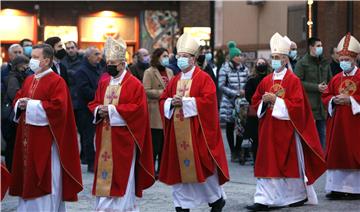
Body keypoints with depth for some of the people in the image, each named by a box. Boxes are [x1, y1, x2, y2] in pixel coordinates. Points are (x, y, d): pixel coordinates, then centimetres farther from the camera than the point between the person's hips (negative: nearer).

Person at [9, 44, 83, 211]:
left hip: (45, 139, -8)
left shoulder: (57, 82, -10)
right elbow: (17, 98, 21)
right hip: (27, 138, 8)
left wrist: (31, 105, -17)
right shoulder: (29, 80, 14)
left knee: (46, 178, -3)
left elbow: (57, 106, -21)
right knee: (28, 176, 11)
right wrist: (20, 104, -3)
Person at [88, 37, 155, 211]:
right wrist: (99, 110, -8)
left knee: (121, 175, -5)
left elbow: (138, 108, -14)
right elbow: (93, 104, 16)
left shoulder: (134, 84, -6)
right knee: (104, 173, 6)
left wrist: (113, 110, -17)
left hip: (123, 139, -6)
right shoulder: (103, 83, 13)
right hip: (105, 138, 6)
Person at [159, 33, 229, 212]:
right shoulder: (174, 81, 13)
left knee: (202, 166, -1)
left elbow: (208, 100, -16)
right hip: (177, 133, 5)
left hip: (197, 132, -5)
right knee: (179, 168, 5)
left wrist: (185, 101, -18)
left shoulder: (203, 78, -4)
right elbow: (163, 100, 13)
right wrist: (172, 102, -8)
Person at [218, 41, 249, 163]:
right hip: (229, 102, -2)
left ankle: (238, 151, 9)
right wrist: (235, 93, -14)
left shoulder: (244, 69, 8)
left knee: (241, 127, -5)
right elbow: (221, 86, -8)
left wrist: (245, 92, -2)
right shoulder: (225, 69, -4)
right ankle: (233, 153, 14)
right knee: (230, 127, 4)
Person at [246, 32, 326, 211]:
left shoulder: (293, 80, -7)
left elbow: (297, 105, -14)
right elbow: (255, 102, 16)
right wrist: (264, 101, -6)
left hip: (286, 129, -5)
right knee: (267, 163, 2)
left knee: (290, 162, 4)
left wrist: (276, 100, -18)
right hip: (268, 129, 5)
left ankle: (298, 195, 19)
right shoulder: (266, 81, 11)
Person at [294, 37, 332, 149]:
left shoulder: (325, 63, 14)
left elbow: (330, 81, 23)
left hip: (323, 105, 6)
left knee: (322, 133, 11)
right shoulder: (302, 63, -6)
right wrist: (316, 87, -16)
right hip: (309, 105, -6)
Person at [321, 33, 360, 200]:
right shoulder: (336, 79, 13)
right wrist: (333, 100, -4)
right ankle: (337, 188, 9)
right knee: (337, 154, 4)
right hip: (337, 122, 5)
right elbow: (325, 97, 15)